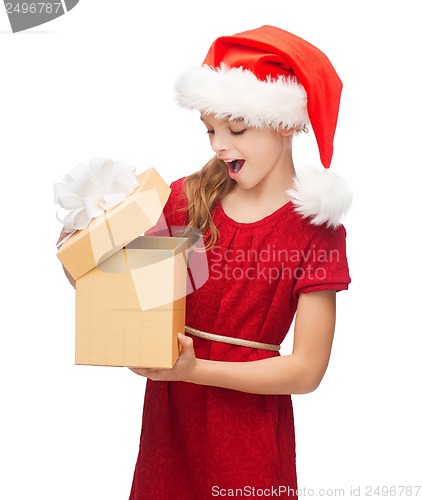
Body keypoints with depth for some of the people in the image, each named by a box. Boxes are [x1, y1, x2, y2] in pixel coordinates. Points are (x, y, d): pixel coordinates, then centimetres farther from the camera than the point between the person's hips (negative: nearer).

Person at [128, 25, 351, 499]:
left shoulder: (316, 228, -12)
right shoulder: (187, 198, -3)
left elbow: (307, 369, -14)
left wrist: (194, 370, -21)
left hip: (248, 432, -3)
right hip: (168, 414, 3)